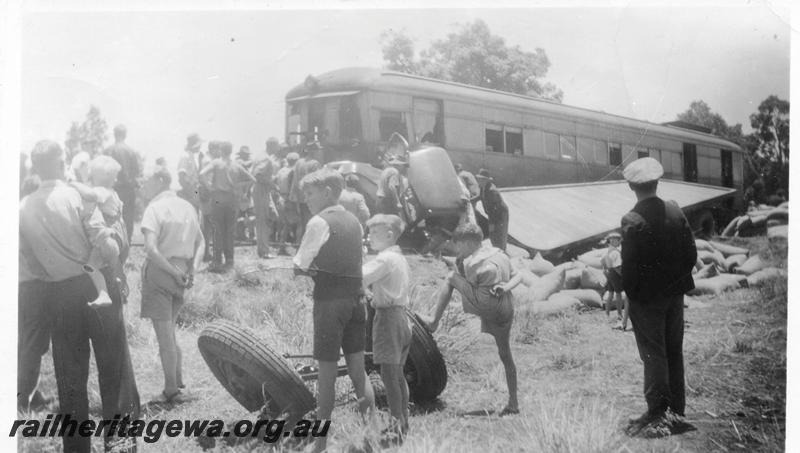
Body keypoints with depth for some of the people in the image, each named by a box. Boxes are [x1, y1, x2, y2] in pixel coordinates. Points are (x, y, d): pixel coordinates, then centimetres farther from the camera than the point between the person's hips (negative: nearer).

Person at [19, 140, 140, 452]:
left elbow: (28, 257, 1)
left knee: (70, 372, 11)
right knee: (113, 363, 6)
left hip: (58, 295, 4)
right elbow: (104, 244, -17)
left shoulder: (23, 208, 1)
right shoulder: (79, 197, -10)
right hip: (95, 285, -3)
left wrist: (51, 272, 13)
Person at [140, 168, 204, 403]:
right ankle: (177, 380, 25)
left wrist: (175, 273, -16)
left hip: (160, 271, -7)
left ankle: (172, 391, 7)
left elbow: (151, 249, -22)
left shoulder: (155, 208, -12)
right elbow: (200, 243, 12)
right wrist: (192, 269, 2)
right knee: (169, 331, 21)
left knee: (165, 335, 1)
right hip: (180, 270, 7)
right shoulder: (187, 207, 9)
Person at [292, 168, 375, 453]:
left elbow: (299, 266, -11)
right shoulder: (354, 222, 12)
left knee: (327, 372, 1)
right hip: (356, 298, 6)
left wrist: (310, 270, 7)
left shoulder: (320, 222, -10)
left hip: (329, 301, -6)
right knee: (358, 370, 11)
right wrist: (319, 269, 3)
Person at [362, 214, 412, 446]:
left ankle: (396, 427, -6)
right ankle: (403, 423, 22)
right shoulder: (400, 259, 15)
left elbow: (360, 278, -23)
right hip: (401, 315, 10)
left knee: (389, 373, -7)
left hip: (387, 316, -10)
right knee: (398, 374, 15)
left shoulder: (384, 259, -14)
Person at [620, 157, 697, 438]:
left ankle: (657, 416, 5)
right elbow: (691, 254, 2)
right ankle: (676, 410, 26)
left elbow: (629, 264, -18)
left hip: (647, 298, -5)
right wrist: (678, 279, 13)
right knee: (674, 352, 16)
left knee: (654, 355, 2)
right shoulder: (675, 212, -3)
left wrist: (627, 292, -5)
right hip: (675, 293, 5)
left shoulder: (632, 221, -20)